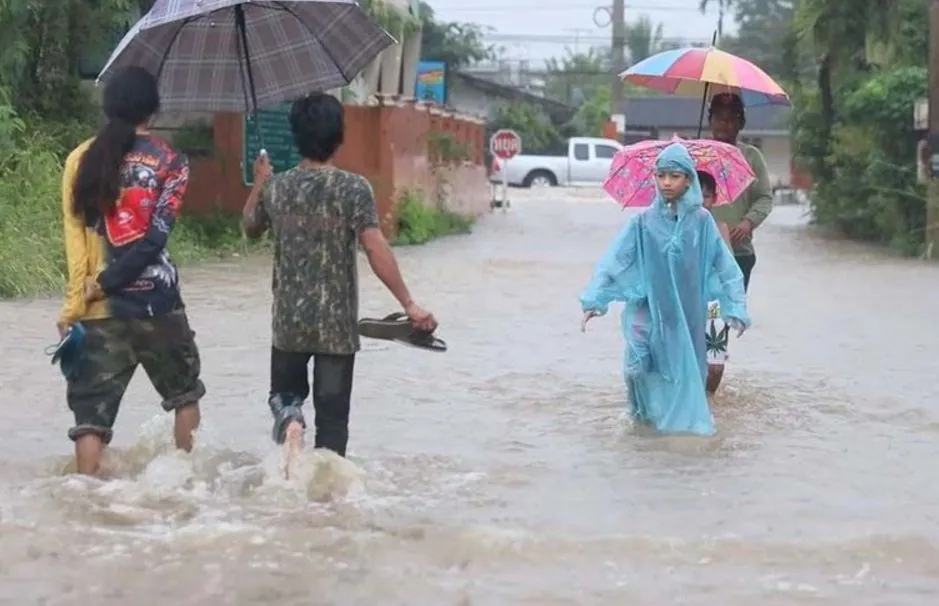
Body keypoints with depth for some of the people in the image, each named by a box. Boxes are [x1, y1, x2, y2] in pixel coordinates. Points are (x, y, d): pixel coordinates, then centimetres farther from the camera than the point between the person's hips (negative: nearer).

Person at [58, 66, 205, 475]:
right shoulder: (170, 162, -2)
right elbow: (155, 237, -12)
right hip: (156, 302, -1)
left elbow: (75, 238, -1)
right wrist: (103, 284, -10)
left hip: (101, 310, 1)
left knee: (92, 410, 1)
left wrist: (74, 305, -2)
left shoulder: (81, 159, 4)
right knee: (184, 392, 21)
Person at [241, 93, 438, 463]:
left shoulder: (275, 188, 0)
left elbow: (250, 229, 20)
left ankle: (288, 417, -11)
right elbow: (376, 250, -19)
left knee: (285, 392, 23)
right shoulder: (353, 189, -11)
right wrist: (409, 304, -17)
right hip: (337, 323, -3)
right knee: (332, 417, 7)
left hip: (288, 320, 3)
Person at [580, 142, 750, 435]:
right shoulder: (644, 221, -5)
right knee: (638, 366, -10)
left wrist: (736, 308, -6)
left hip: (687, 311, 1)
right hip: (649, 308, 0)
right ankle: (646, 412, 18)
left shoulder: (701, 221, -5)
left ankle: (684, 417, 26)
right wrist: (595, 298, -17)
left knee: (686, 364, 5)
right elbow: (614, 260, -8)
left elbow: (725, 265, -2)